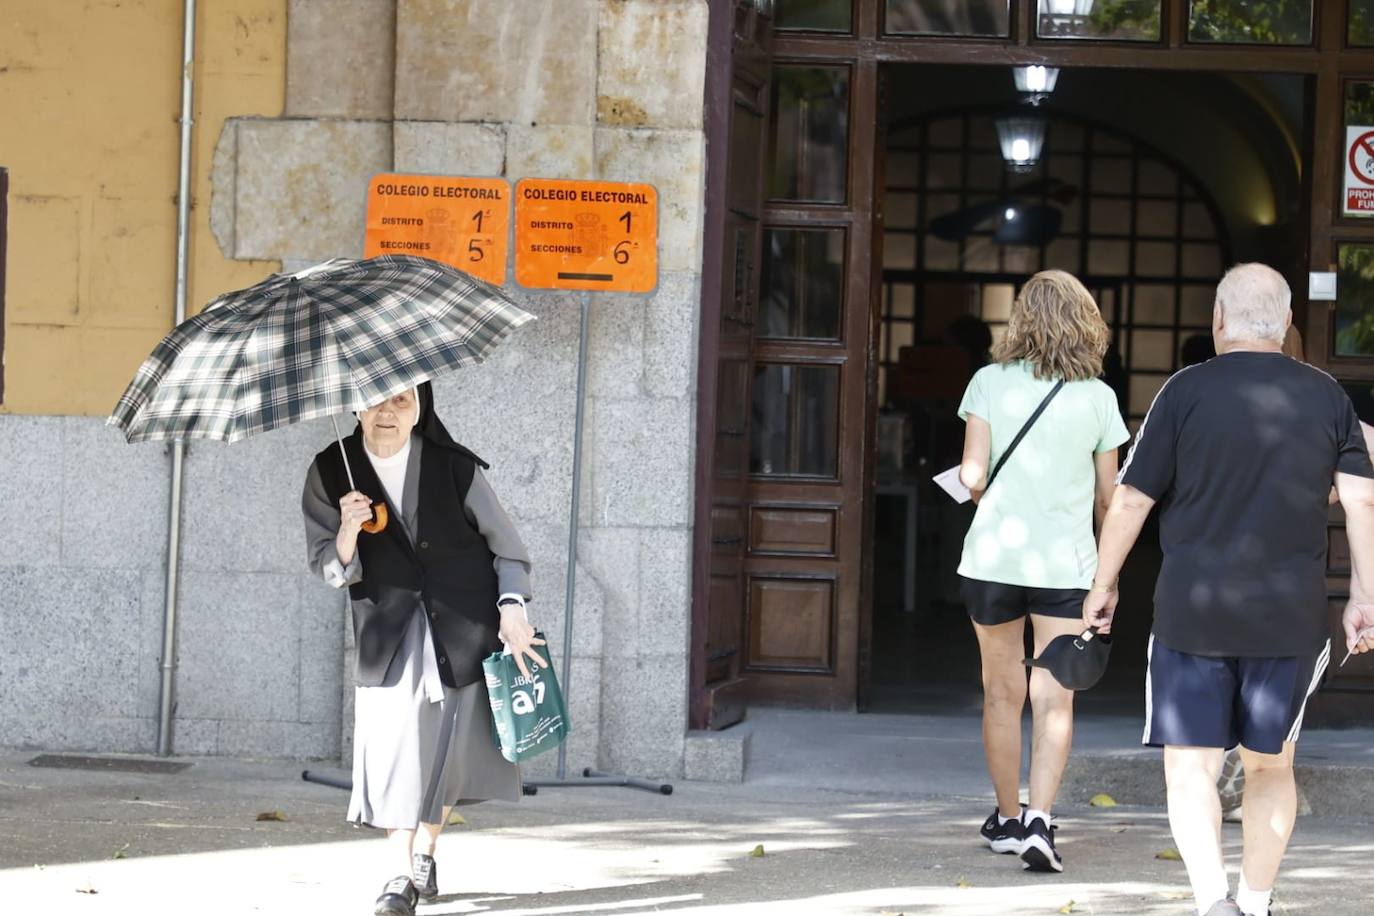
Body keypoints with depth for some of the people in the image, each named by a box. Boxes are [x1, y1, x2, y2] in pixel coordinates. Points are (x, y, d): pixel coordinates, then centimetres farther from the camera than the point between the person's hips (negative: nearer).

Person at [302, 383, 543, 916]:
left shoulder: (454, 467, -7)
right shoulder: (332, 473, -4)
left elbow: (505, 544, 1)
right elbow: (328, 567, -3)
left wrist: (511, 609, -9)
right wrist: (348, 533, -23)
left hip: (463, 627, 0)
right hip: (389, 633, 0)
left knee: (452, 742, 6)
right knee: (394, 743, -10)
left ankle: (425, 851, 27)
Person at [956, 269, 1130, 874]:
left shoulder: (990, 382, -3)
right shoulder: (1097, 397, 0)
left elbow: (972, 475, -9)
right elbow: (1108, 496, 7)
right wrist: (1109, 569, 24)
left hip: (994, 554, 1)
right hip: (1066, 562, 0)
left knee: (1003, 693, 13)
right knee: (1054, 699, 1)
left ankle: (1008, 818, 23)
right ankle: (1039, 819, -14)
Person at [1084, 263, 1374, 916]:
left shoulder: (1186, 391, -3)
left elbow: (1129, 502, -2)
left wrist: (1103, 586, 10)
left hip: (1193, 615, -2)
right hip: (1292, 617, 3)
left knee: (1190, 766, 2)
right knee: (1270, 766, 16)